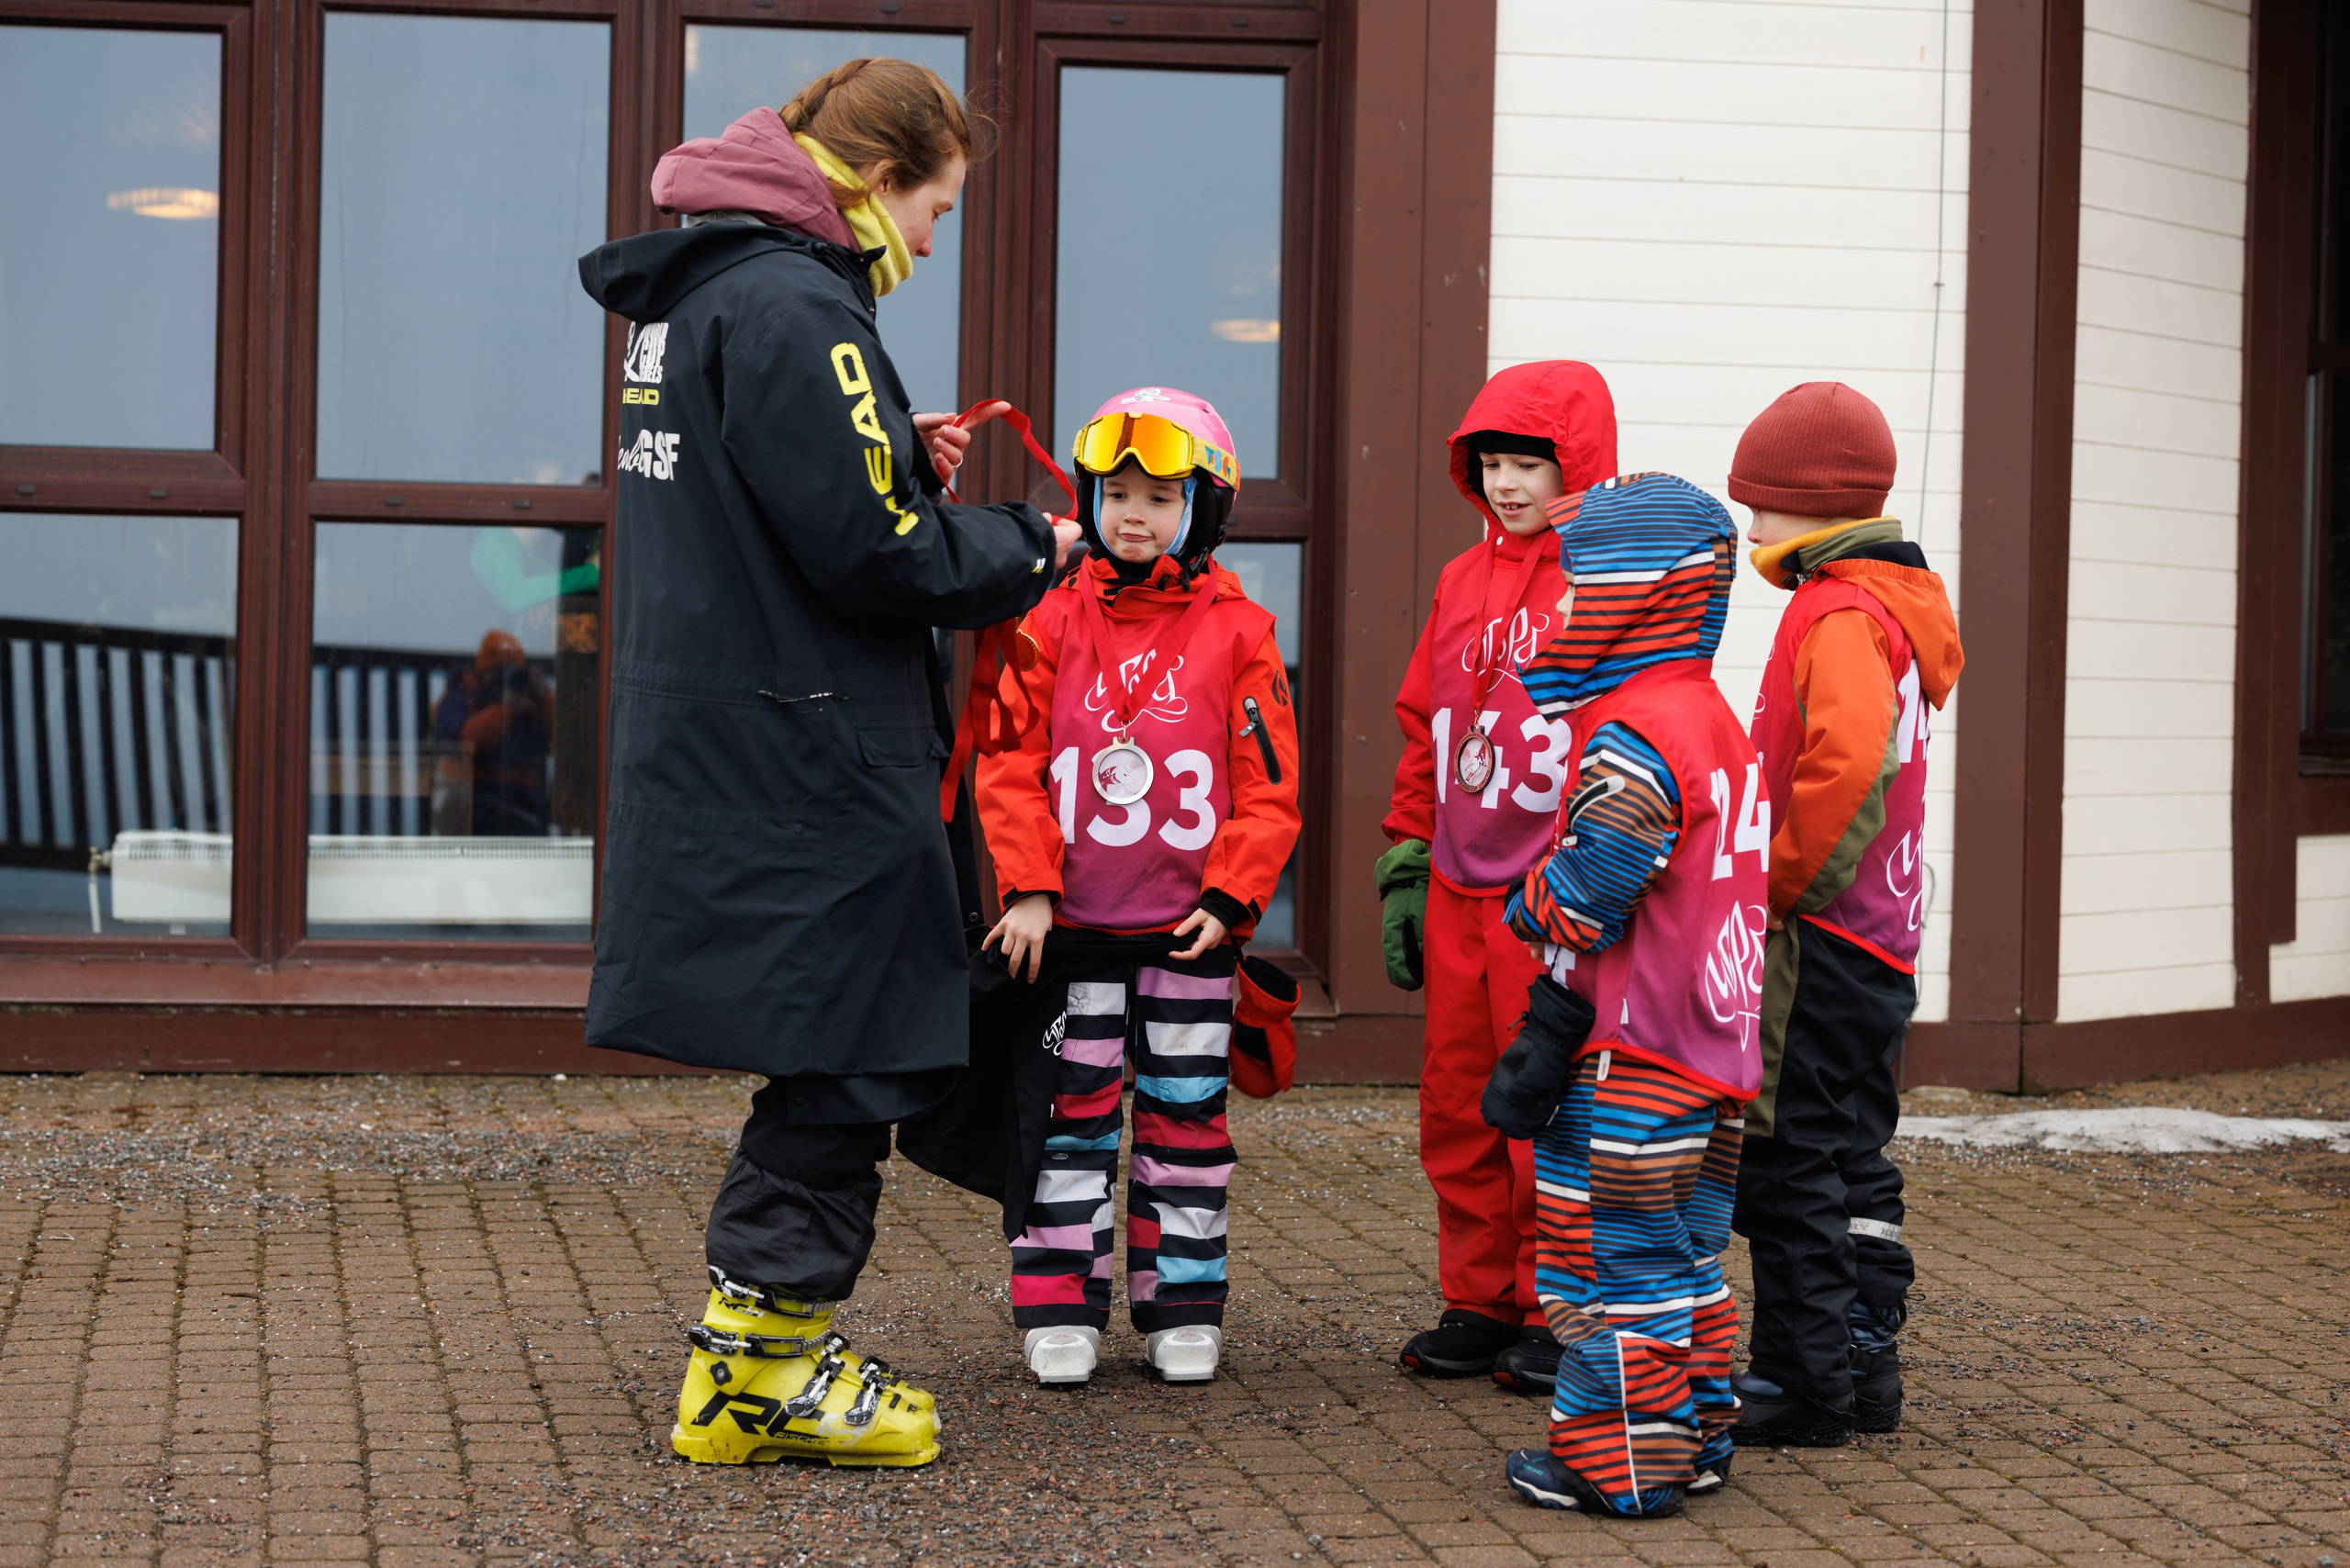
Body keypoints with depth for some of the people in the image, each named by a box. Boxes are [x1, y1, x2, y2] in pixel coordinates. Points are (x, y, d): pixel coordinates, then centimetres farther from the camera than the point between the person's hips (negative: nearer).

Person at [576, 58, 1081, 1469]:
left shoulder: (694, 295, 16)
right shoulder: (792, 309, -17)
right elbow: (869, 551, -20)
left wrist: (904, 462, 11)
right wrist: (1028, 551, -6)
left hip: (718, 753, 10)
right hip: (806, 764, -10)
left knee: (846, 1059, 16)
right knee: (848, 1062, -1)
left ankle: (758, 1353, 22)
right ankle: (764, 1366, 6)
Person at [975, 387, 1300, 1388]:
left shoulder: (1236, 632, 0)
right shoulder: (1052, 625, 1)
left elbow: (1269, 784, 1)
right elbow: (1011, 768, 0)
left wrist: (1232, 897, -6)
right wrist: (1027, 888, -8)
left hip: (1190, 926, 0)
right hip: (1073, 925, 0)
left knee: (1186, 1111, 8)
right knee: (1071, 1109, 4)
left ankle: (1182, 1308, 18)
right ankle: (1058, 1307, 12)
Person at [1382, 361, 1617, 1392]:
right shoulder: (1461, 582, 13)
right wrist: (1405, 871, 14)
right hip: (1457, 893, 6)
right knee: (1456, 1107, 10)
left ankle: (1553, 1316, 11)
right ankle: (1475, 1305, 20)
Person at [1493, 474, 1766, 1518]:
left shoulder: (1631, 740, -19)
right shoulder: (1715, 721, 13)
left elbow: (1580, 901, -21)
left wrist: (1527, 904, 1)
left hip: (1631, 1061, -10)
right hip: (1714, 1043, 10)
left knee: (1614, 1258, 0)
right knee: (1686, 1257, 17)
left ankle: (1618, 1463, 6)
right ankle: (1694, 1439, 24)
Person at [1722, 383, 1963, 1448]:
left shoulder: (1839, 614, -16)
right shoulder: (1888, 606, 15)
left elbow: (1845, 765, -31)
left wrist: (1778, 886, -21)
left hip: (1818, 940, -10)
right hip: (1881, 936, 10)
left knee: (1789, 1165, -4)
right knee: (1852, 1161, 16)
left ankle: (1802, 1384, 1)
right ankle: (1864, 1367, 23)